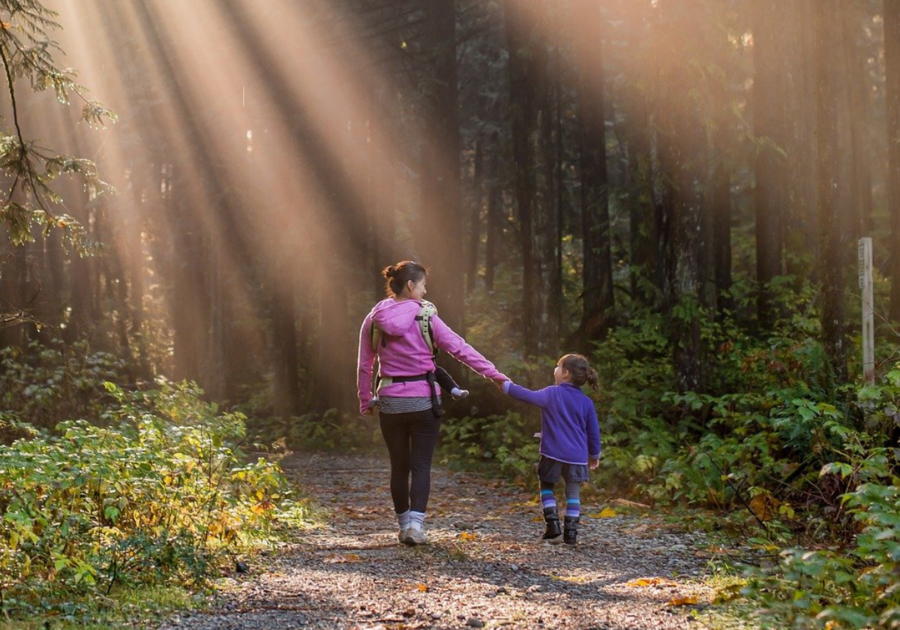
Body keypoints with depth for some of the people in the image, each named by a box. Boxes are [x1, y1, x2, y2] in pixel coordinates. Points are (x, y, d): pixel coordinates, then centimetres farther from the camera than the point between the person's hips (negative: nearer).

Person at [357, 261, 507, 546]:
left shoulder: (374, 319, 1)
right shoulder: (425, 318, -8)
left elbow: (364, 365, 6)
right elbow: (460, 348, -9)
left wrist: (365, 401, 17)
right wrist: (494, 374, -5)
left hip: (390, 402, 3)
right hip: (423, 401, -3)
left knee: (399, 466, 13)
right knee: (421, 465, 2)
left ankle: (404, 525, 19)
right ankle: (415, 524, -11)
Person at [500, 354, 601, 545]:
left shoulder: (552, 394, -5)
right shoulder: (586, 402, 5)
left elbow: (530, 396, -11)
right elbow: (593, 431, 9)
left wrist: (507, 386, 0)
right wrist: (594, 455, 21)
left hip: (553, 453, -2)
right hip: (577, 456, 2)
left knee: (547, 487, 15)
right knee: (573, 493, 10)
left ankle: (553, 526, 3)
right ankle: (571, 532, 3)